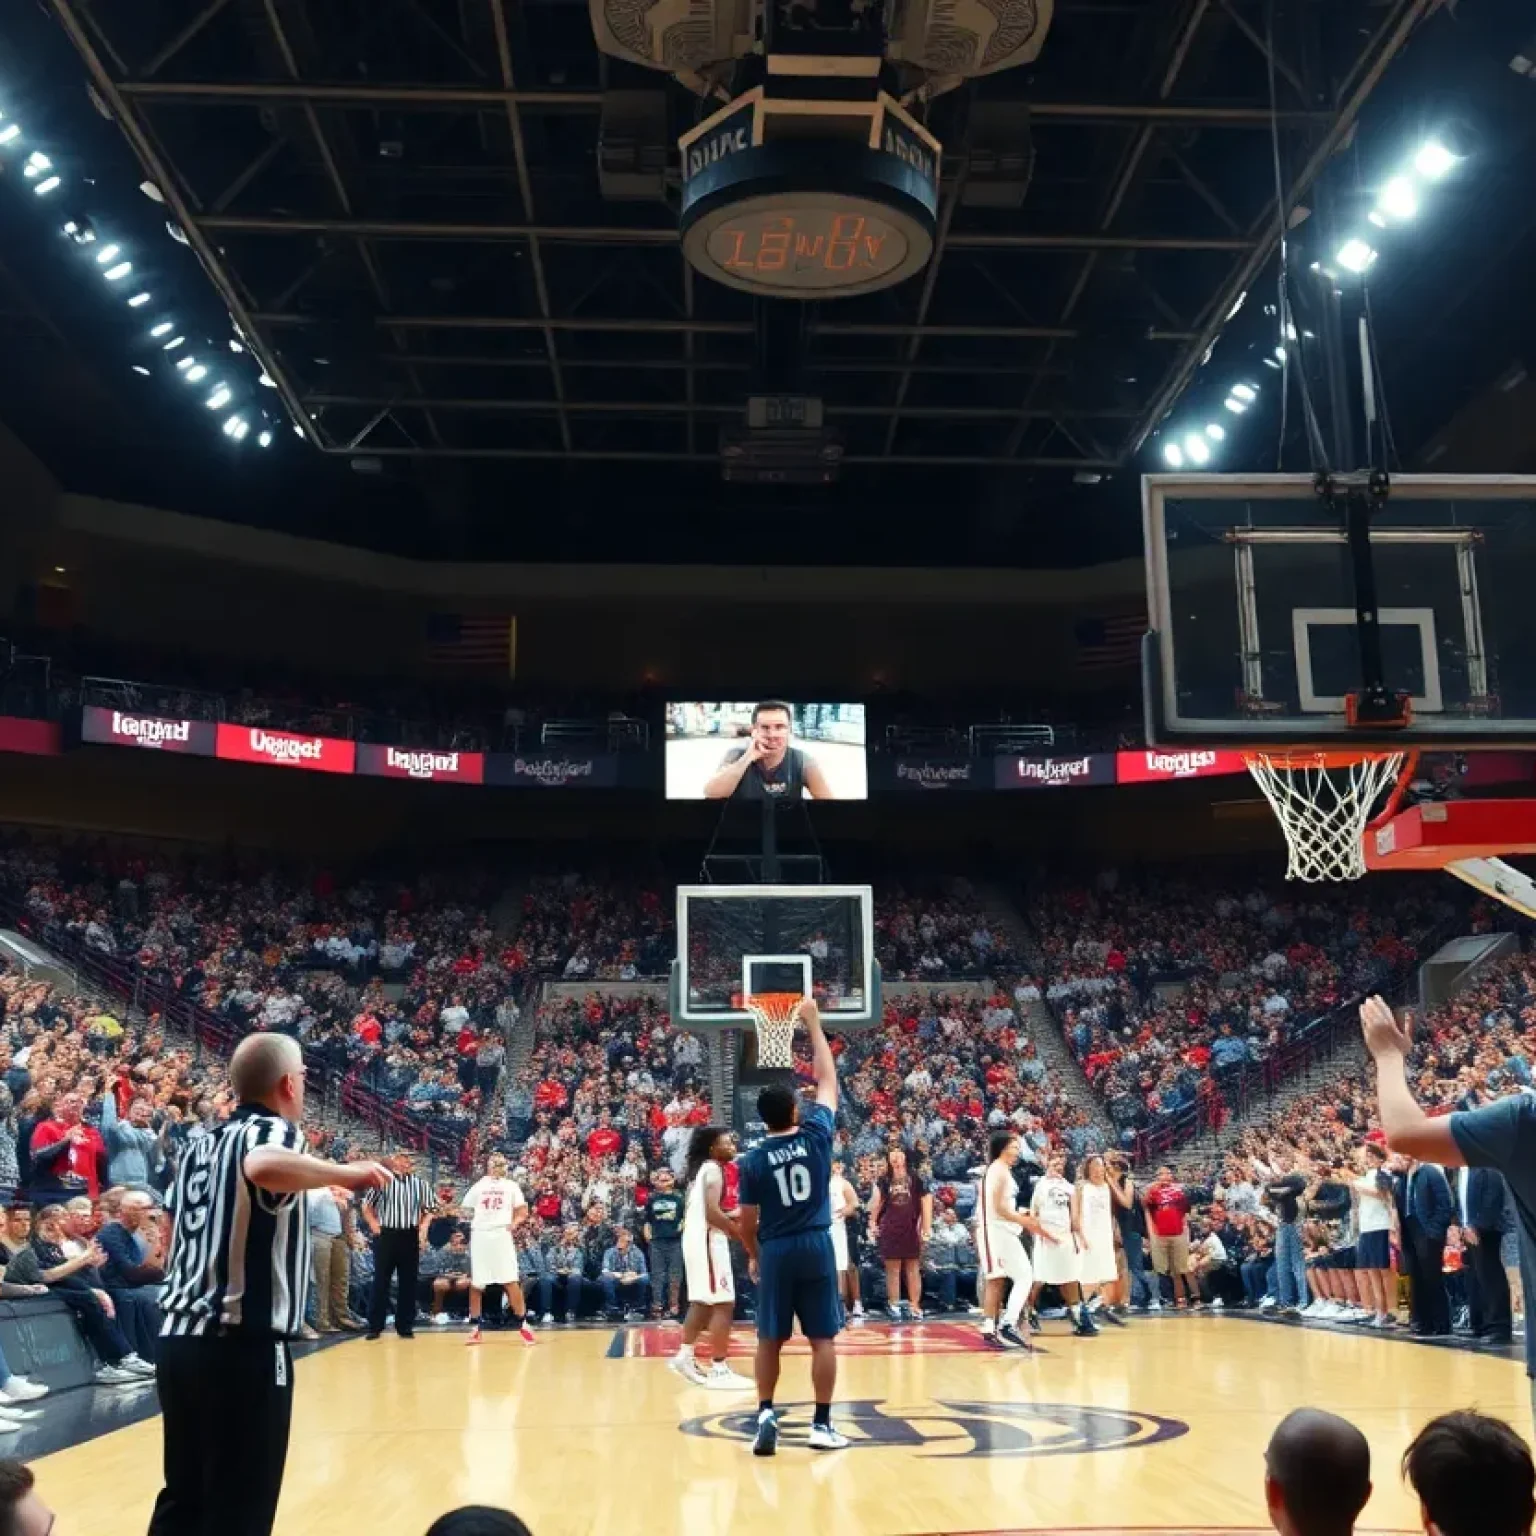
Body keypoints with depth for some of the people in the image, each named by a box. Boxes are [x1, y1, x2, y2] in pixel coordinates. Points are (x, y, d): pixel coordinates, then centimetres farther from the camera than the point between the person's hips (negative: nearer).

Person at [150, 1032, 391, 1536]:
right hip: (241, 1346, -8)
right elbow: (263, 1167, -34)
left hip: (180, 1338, 8)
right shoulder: (272, 1131, -10)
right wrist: (346, 1172, -23)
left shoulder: (199, 1144, 14)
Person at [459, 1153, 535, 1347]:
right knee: (476, 1284, 5)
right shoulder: (478, 1185, 13)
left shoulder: (511, 1185, 11)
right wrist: (475, 1217, 0)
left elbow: (523, 1211, 8)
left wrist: (515, 1223, -9)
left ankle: (523, 1325, -1)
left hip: (502, 1235, -2)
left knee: (511, 1281, -7)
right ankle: (474, 1327, 14)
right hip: (480, 1236, 2)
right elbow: (465, 1209, 17)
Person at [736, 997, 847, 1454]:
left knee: (769, 1340, 11)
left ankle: (766, 1416, 7)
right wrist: (813, 1024, 13)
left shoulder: (753, 1160, -3)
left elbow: (746, 1221, 1)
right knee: (823, 1339, 5)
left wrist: (753, 1256, 19)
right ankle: (822, 1424, 7)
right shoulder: (816, 1135, -4)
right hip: (816, 1246, 0)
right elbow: (828, 1079, 7)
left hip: (775, 1252, 0)